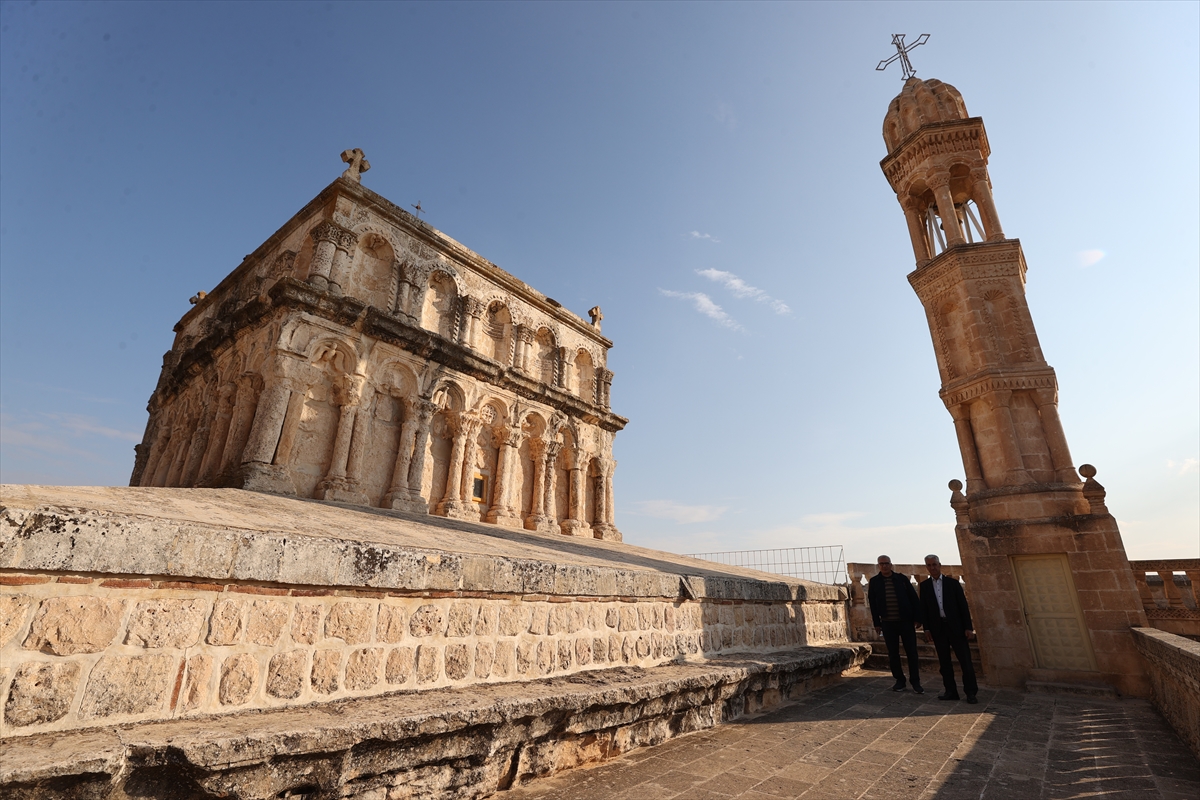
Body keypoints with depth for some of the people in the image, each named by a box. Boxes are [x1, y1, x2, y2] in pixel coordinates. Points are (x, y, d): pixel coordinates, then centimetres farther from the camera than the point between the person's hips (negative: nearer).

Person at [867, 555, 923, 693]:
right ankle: (899, 680, 19)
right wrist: (877, 623, 1)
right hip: (887, 623, 1)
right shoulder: (874, 582, 1)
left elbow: (913, 598, 1)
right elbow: (873, 604, 4)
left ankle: (915, 682, 15)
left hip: (906, 621, -1)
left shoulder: (901, 578, 0)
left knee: (911, 652, 4)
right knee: (893, 653, 6)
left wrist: (917, 618, -4)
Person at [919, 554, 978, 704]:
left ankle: (971, 692, 10)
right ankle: (951, 691, 13)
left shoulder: (953, 583, 2)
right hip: (938, 628, 2)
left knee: (965, 660, 0)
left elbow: (963, 605, 0)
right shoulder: (924, 586, 6)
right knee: (944, 661, 6)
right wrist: (927, 628, -1)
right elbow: (923, 609, 5)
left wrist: (968, 627, -6)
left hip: (956, 626, -2)